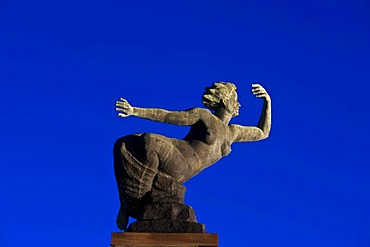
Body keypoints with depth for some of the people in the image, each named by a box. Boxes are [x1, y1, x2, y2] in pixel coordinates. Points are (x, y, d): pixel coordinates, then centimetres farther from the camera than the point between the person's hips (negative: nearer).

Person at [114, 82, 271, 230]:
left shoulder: (232, 132, 21)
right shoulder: (203, 115, 6)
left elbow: (263, 133, 31)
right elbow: (165, 116, 4)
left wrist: (268, 101, 20)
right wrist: (133, 111, -4)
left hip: (180, 173, 3)